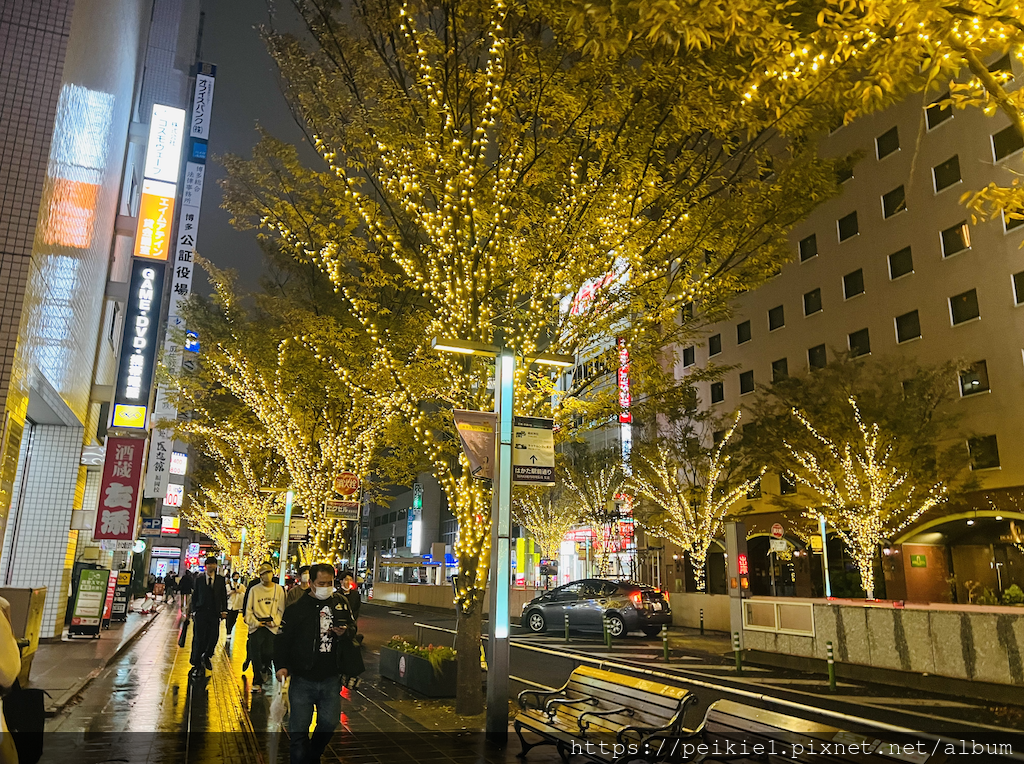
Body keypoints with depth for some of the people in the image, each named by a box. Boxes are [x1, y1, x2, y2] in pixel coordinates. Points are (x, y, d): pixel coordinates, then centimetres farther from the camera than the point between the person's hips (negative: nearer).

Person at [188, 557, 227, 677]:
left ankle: (206, 657, 25)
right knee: (199, 639, 1)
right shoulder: (199, 579, 6)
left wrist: (224, 610, 2)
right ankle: (197, 665, 12)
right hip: (200, 613, -1)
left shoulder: (221, 580, 6)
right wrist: (193, 611, 1)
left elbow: (224, 596, 8)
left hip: (214, 613, 1)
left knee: (213, 638, -3)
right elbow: (194, 596, 7)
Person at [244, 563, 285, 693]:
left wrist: (275, 622, -3)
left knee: (269, 653, -4)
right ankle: (257, 682, 9)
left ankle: (265, 669, 29)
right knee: (256, 655, -3)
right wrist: (255, 622, -5)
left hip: (272, 626, 1)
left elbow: (281, 609, 9)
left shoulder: (279, 589, 5)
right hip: (256, 626, 0)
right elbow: (249, 610, 5)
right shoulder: (254, 590, 2)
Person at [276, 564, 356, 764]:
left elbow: (353, 627, 14)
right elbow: (283, 639, -7)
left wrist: (345, 632, -9)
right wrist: (281, 665, -19)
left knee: (329, 722, 12)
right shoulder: (297, 607, -7)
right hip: (303, 680, -3)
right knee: (298, 729, 2)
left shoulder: (341, 602, 3)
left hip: (331, 679, 3)